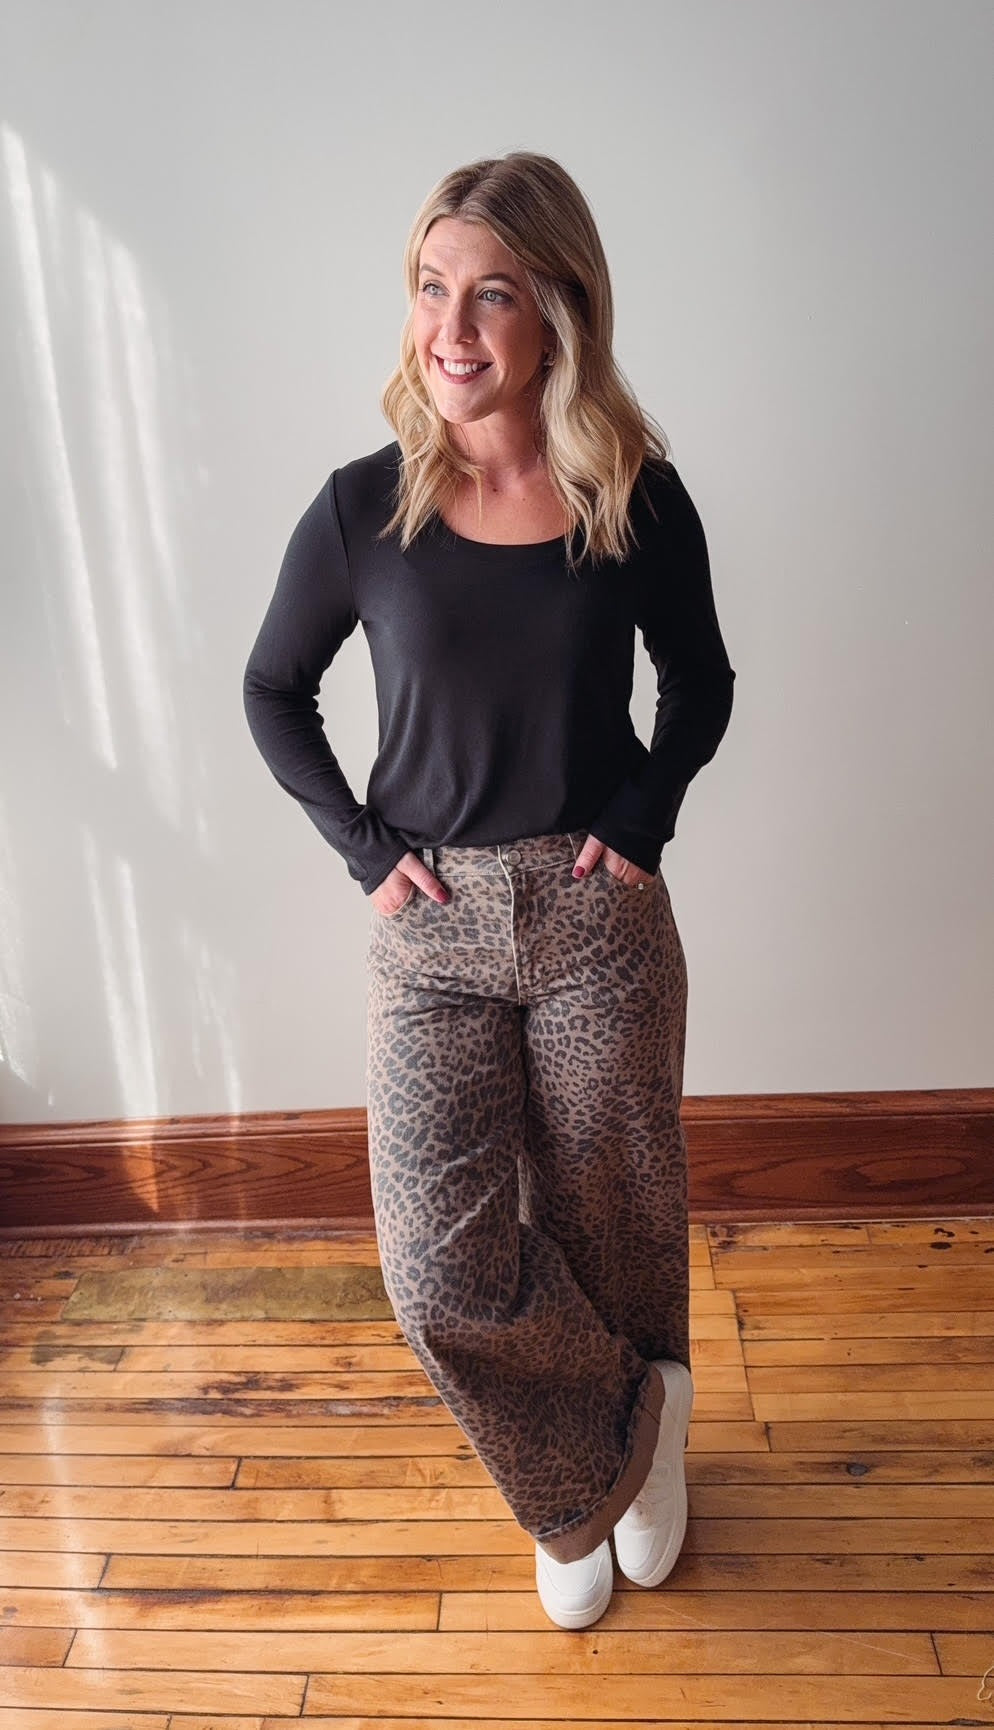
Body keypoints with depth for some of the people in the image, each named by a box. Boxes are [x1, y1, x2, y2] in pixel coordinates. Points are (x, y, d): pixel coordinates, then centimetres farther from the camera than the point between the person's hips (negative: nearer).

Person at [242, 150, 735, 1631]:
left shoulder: (638, 500, -4)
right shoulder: (363, 509, -6)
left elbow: (699, 684, 11)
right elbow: (273, 696, 7)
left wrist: (642, 819, -3)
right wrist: (366, 848, -3)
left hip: (598, 914, 0)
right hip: (432, 928, 0)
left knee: (614, 1222, 13)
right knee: (443, 1269, -4)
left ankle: (594, 1476, 45)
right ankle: (631, 1425, 29)